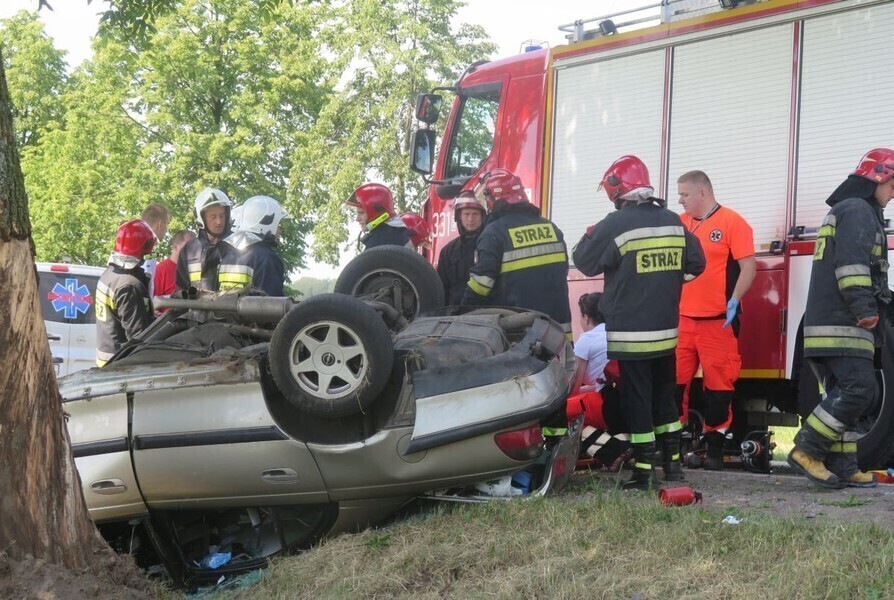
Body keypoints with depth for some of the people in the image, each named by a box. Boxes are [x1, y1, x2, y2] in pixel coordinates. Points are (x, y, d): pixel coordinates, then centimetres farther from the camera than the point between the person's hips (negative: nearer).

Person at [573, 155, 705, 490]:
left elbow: (585, 262, -4)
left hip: (631, 333, -6)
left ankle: (644, 471, 0)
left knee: (637, 400, -1)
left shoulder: (616, 224, -13)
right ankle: (673, 463, 23)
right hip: (666, 331, 6)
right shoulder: (673, 222, 5)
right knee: (665, 397, 17)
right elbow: (695, 264, 12)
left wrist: (590, 235, 15)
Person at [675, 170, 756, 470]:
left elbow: (749, 266, -9)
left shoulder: (732, 222, -5)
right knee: (674, 381, 8)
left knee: (718, 383, 0)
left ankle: (714, 445, 8)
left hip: (718, 319, -6)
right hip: (682, 317, 6)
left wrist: (734, 301, -19)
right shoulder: (680, 223, 13)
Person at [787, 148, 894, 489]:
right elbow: (852, 264, -19)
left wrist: (866, 309, 32)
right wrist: (864, 307, -25)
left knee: (843, 394, 8)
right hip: (841, 324, -11)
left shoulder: (849, 212, 28)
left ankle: (841, 467, 7)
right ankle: (807, 450, -15)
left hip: (830, 325, 11)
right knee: (858, 388, -15)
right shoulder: (858, 210, -5)